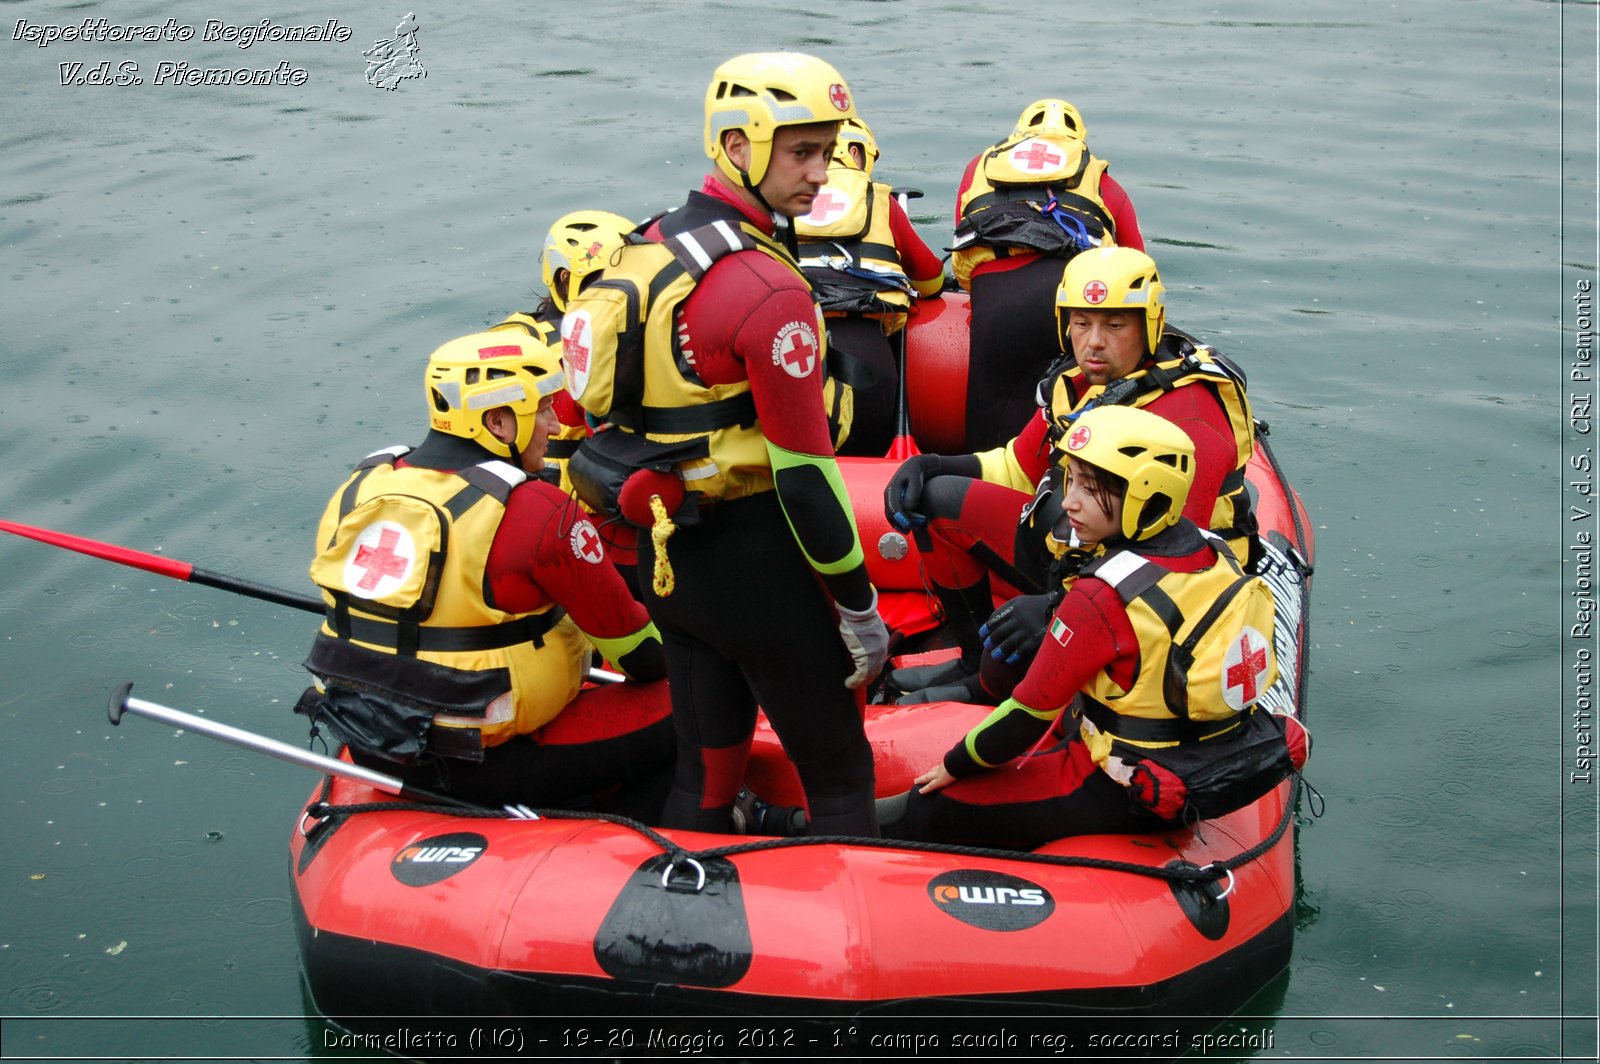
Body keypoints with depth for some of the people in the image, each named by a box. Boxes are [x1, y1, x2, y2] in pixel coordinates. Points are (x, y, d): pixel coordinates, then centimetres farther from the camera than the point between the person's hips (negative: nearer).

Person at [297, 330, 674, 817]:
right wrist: (663, 670, 14)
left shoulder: (362, 485, 1)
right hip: (480, 766, -8)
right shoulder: (538, 512, -19)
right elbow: (620, 630, -6)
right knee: (673, 718, 4)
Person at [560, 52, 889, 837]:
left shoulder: (650, 247, 5)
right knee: (838, 772, 5)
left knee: (705, 767, 20)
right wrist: (858, 609, -12)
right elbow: (804, 470, -20)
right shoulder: (767, 290, -22)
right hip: (752, 564, -8)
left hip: (664, 553, 8)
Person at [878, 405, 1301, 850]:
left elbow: (1031, 710, -17)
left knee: (934, 806, 2)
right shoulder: (1212, 551, -4)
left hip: (1127, 795, -9)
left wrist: (958, 764, -1)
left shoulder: (1101, 597, -26)